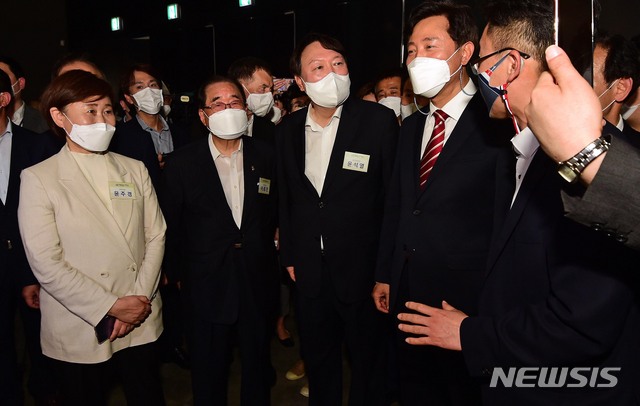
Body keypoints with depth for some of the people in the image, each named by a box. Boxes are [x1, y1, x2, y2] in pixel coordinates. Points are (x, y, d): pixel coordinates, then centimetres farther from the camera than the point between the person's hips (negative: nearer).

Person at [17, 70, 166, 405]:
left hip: (141, 322, 3)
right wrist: (111, 306, -14)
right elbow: (45, 263, -12)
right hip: (78, 331, -3)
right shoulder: (39, 179, -6)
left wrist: (140, 298, -9)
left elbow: (155, 236, 3)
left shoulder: (135, 170, 7)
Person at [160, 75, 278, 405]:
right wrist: (177, 274, 4)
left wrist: (264, 253, 1)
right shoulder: (182, 164, -6)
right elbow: (171, 227, 1)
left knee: (258, 368, 20)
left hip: (258, 283, 2)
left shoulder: (265, 156, -1)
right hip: (207, 287, -1)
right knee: (208, 377, 15)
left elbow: (276, 212, 5)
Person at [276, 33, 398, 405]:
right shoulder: (287, 130, 2)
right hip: (310, 273, 4)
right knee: (318, 360, 21)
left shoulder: (379, 120, -11)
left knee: (368, 363, 14)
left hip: (363, 269, -4)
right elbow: (287, 199, 10)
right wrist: (289, 256, 11)